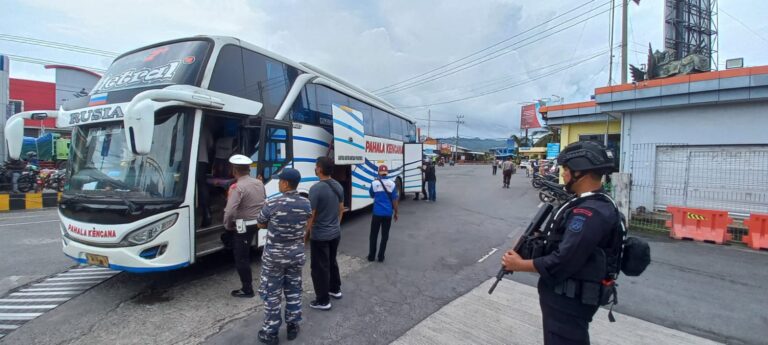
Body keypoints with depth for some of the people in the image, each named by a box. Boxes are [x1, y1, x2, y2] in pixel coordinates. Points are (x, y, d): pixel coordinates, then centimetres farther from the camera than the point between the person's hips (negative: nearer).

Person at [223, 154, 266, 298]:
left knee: (241, 259, 4)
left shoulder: (237, 187, -20)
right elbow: (264, 202, 13)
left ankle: (247, 290, 13)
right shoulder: (259, 183, 5)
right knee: (245, 255, 22)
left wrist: (228, 226, -9)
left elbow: (229, 211, -26)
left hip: (242, 227, -8)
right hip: (256, 224, 8)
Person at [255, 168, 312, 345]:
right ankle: (293, 327, 29)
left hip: (274, 256, -4)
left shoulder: (273, 205, -19)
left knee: (272, 294, 9)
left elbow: (260, 224, -3)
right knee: (293, 291, 17)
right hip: (296, 254, 4)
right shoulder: (306, 204, -5)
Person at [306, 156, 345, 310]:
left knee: (320, 267, 5)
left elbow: (311, 215, -19)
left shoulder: (316, 188, -22)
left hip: (319, 236, -7)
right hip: (335, 233, 8)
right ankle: (335, 289, 39)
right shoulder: (338, 186, 2)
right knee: (332, 262, 24)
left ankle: (323, 301, 15)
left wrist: (306, 233, -7)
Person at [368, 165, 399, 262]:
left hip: (377, 213, -1)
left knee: (373, 235, 12)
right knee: (385, 235, 10)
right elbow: (394, 200, -1)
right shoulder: (392, 184, -4)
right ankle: (381, 256, 14)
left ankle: (371, 256, 17)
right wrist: (396, 212, 9)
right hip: (388, 213, 1)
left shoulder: (374, 183, -6)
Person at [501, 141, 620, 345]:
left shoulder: (590, 213, -28)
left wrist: (519, 265, -18)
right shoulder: (593, 203, 5)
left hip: (569, 300, -10)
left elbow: (561, 263, -30)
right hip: (568, 295, 10)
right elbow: (565, 242, 12)